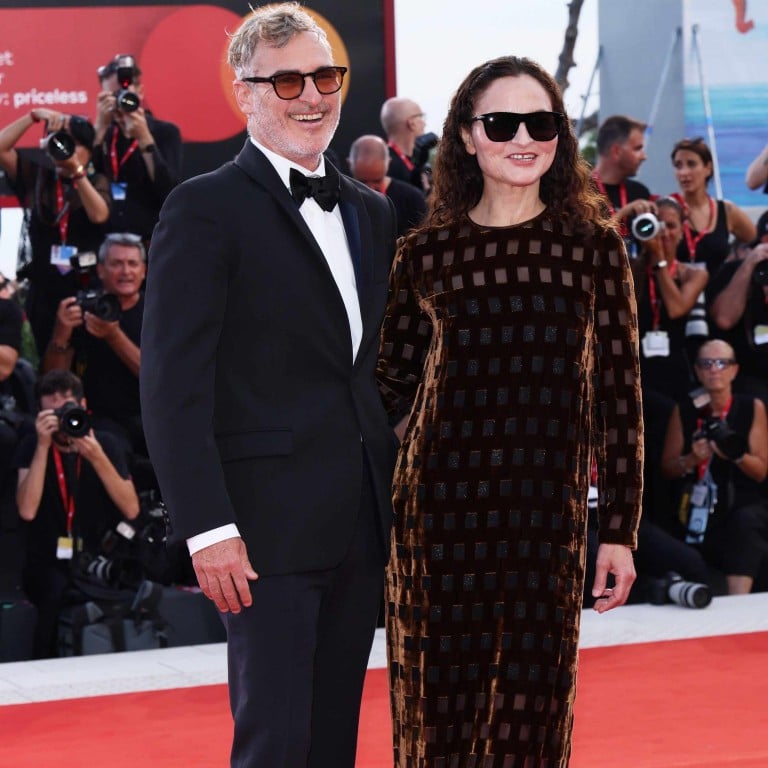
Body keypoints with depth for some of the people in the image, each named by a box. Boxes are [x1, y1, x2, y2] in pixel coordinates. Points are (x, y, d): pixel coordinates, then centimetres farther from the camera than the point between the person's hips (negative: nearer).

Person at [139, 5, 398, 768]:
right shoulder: (206, 209, -7)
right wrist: (208, 528, -18)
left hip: (364, 525, 6)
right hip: (269, 525, -6)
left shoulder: (370, 212, 15)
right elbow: (173, 385, -12)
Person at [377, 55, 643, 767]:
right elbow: (393, 384, 11)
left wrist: (619, 530, -1)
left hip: (547, 511, 0)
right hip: (442, 503, 0)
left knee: (534, 703, 5)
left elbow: (619, 394, 1)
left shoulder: (594, 246, 2)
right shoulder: (426, 253, 3)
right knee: (439, 699, 5)